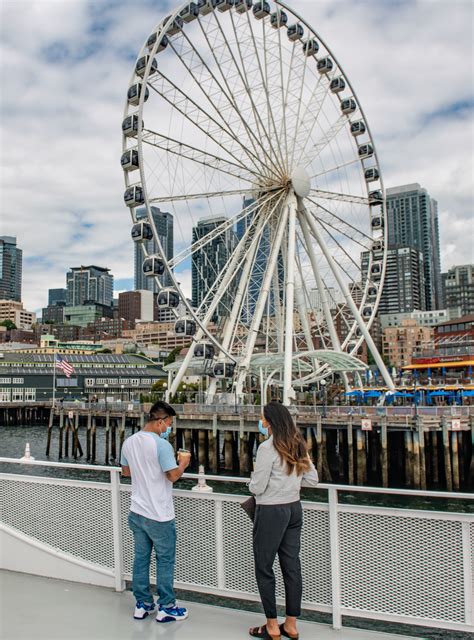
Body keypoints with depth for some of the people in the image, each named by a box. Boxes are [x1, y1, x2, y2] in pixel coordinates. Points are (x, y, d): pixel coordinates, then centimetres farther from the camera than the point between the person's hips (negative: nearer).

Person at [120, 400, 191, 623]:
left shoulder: (129, 442, 3)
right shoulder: (161, 445, -21)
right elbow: (173, 475, -19)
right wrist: (183, 462, -1)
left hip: (137, 512, 7)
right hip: (159, 515, -7)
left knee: (140, 558, 15)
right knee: (165, 561, 7)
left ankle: (142, 604, 25)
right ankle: (166, 608, 16)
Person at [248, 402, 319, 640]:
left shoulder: (268, 448, -18)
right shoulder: (298, 446, 4)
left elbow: (257, 487, -16)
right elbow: (312, 479, 10)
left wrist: (253, 481, 5)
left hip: (271, 512, -7)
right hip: (294, 508, 7)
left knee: (264, 568, 7)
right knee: (292, 566, 12)